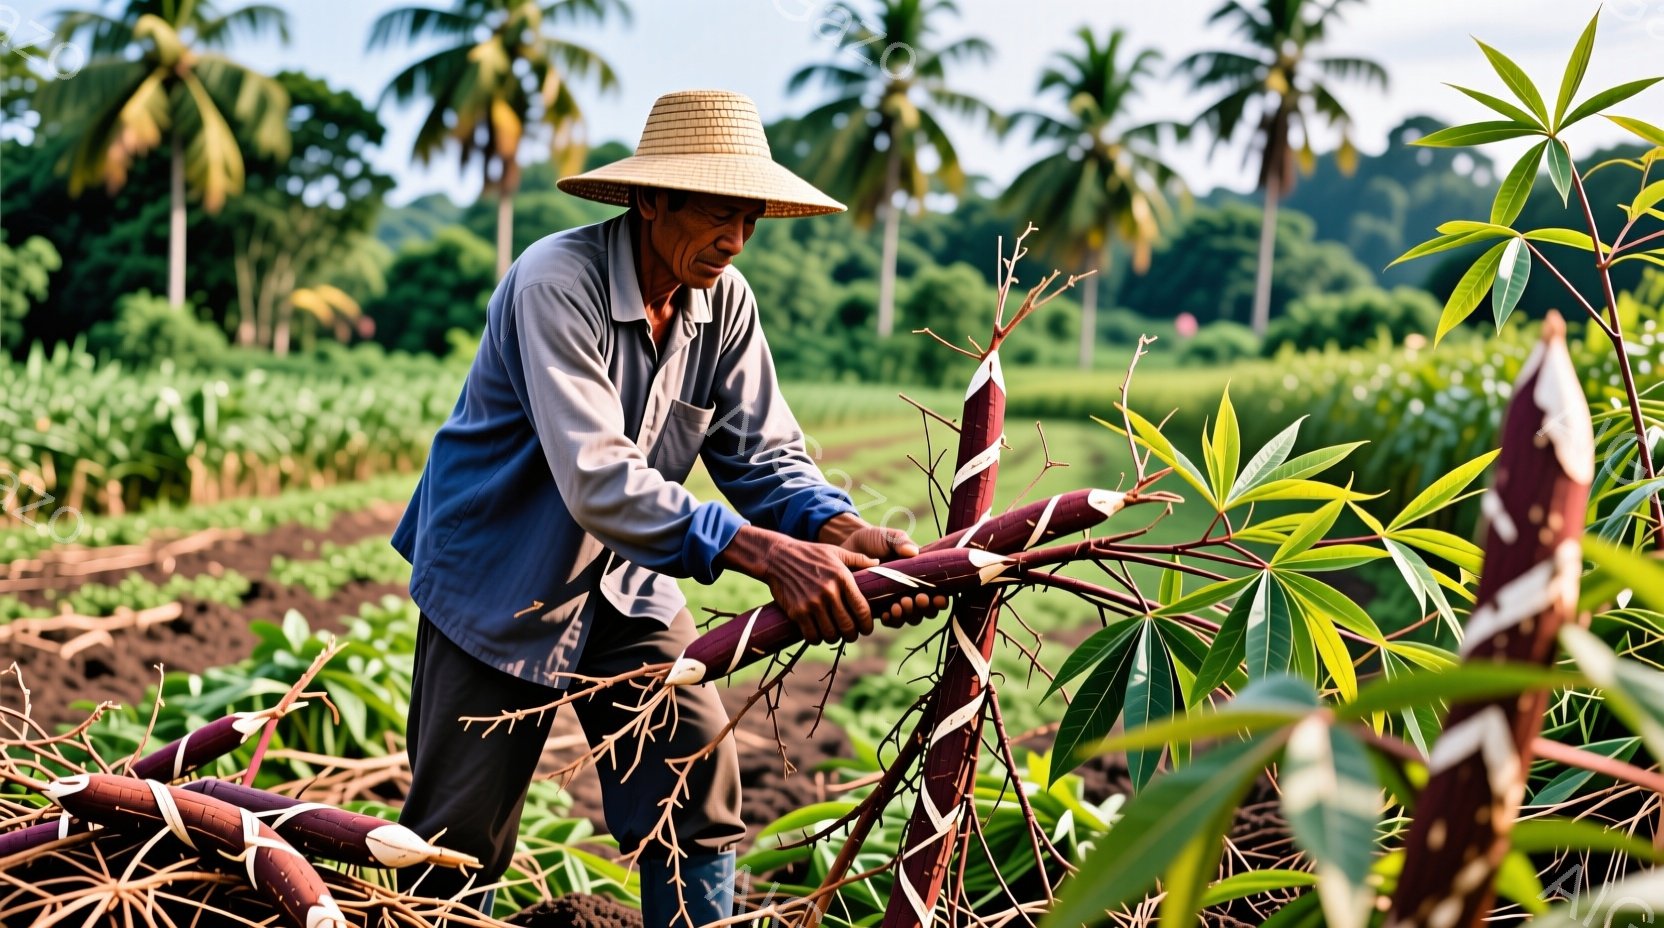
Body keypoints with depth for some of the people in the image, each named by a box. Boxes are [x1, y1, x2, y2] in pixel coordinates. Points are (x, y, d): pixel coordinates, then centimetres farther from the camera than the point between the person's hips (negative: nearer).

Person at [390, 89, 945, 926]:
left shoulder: (723, 301, -7)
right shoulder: (556, 282, -27)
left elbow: (764, 455, -8)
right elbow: (598, 480, -37)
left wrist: (845, 532, -29)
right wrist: (765, 553, -45)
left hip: (627, 582, 5)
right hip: (498, 581, -5)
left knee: (698, 787, -2)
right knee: (461, 834, 4)